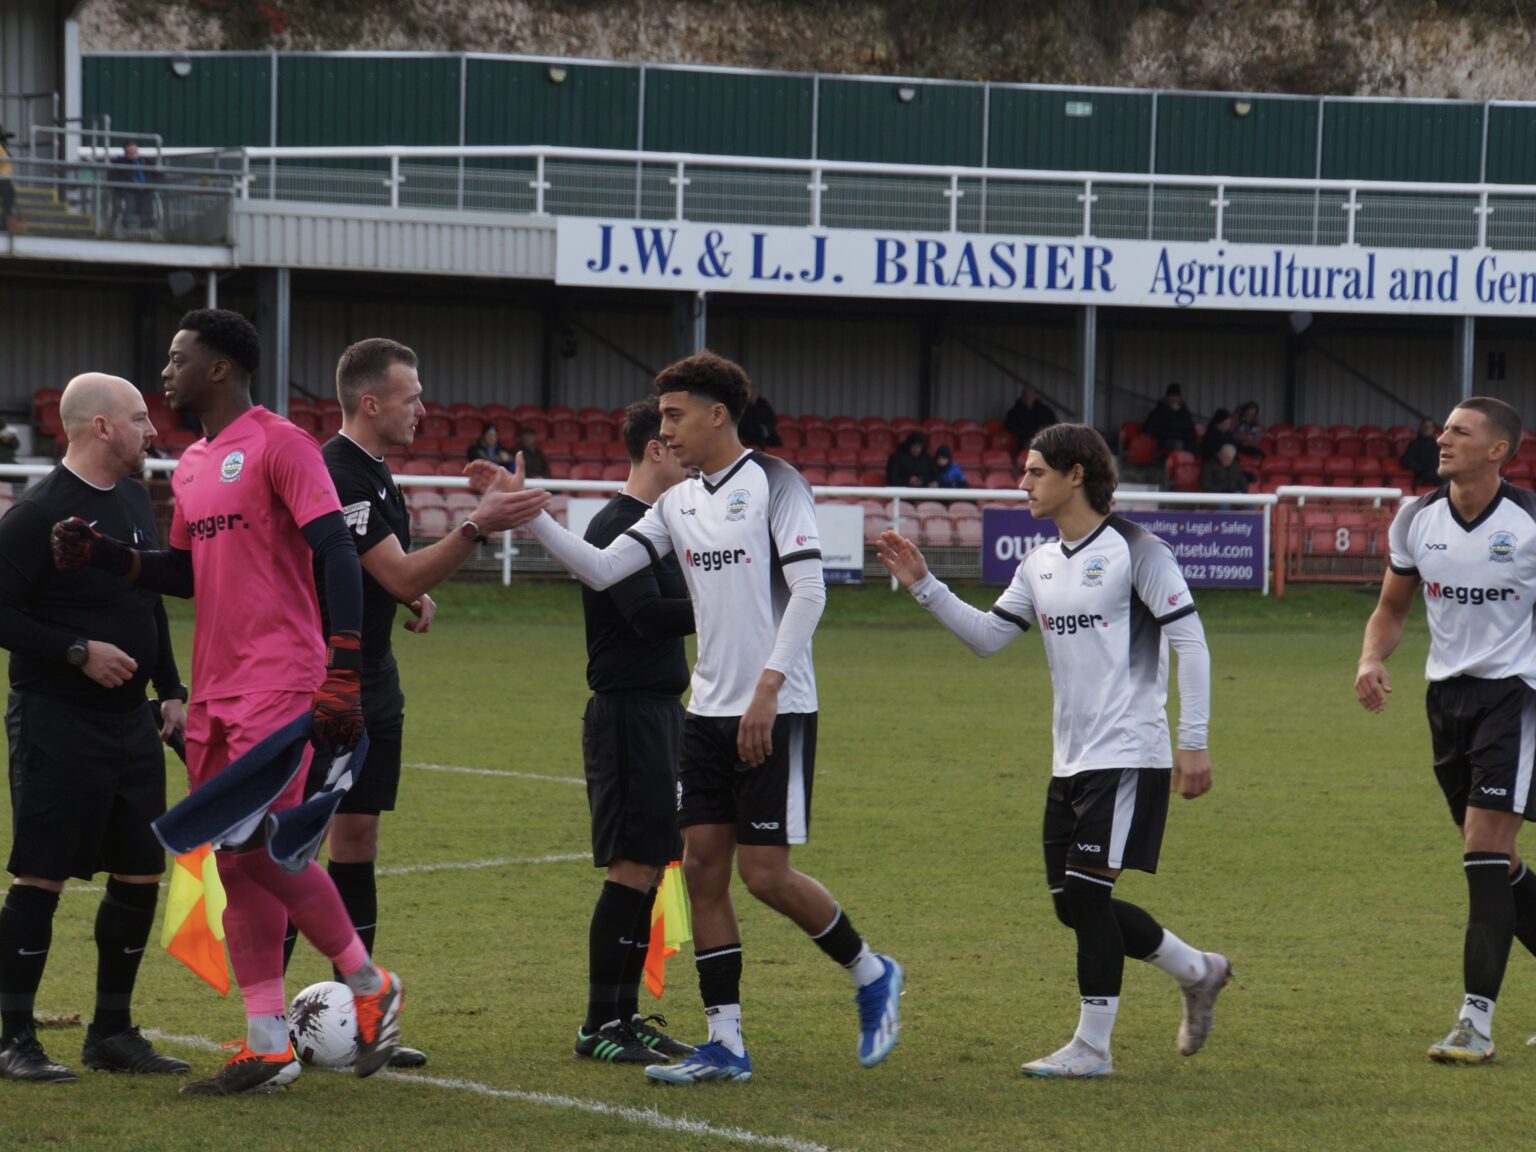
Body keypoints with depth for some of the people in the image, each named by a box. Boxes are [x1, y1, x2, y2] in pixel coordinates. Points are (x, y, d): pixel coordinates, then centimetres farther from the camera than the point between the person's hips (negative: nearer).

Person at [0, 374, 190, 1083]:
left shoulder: (136, 502, 13)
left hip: (131, 724, 8)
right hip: (57, 724, -8)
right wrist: (78, 651, -20)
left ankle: (112, 1032, 19)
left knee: (141, 875, 8)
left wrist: (172, 691, 15)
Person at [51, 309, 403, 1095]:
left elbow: (336, 552, -15)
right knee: (236, 862, 5)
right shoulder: (192, 467, 18)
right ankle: (267, 1048, 8)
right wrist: (101, 556, 11)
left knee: (258, 846, -14)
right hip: (216, 691, 9)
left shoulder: (277, 446, -9)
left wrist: (343, 674, -23)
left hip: (278, 686, -9)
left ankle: (368, 987, 5)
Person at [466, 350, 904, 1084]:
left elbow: (809, 589, -13)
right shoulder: (678, 505, 12)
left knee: (765, 873, -8)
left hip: (776, 712, -7)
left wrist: (768, 687, -19)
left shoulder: (771, 483, -7)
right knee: (702, 864, 2)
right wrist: (530, 513, -4)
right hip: (708, 711, 7)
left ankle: (872, 976, 15)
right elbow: (602, 570, 7)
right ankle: (725, 1044, 6)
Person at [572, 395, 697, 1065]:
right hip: (627, 713, -10)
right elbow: (647, 615, -23)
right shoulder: (616, 526, -13)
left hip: (660, 707, 10)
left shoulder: (655, 524, 17)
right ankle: (599, 1026, -7)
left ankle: (625, 1014, 14)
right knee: (633, 866, -10)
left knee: (649, 865, 9)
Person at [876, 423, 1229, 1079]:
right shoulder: (1039, 565, 14)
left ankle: (1091, 1046, -4)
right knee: (1073, 904, 8)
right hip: (1070, 761, 8)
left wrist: (1193, 742, -13)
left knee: (1086, 890, -11)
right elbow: (987, 636, 14)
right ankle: (1197, 972, 27)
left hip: (1128, 755, -8)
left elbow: (1190, 643, -10)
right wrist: (923, 587, 3)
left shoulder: (1135, 552, -9)